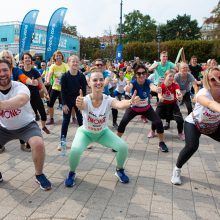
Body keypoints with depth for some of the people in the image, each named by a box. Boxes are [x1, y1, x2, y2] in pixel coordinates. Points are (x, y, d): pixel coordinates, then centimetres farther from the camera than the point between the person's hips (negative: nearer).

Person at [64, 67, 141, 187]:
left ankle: (119, 170, 16)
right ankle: (72, 173, 5)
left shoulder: (108, 99, -27)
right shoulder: (86, 100, -29)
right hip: (85, 132, -2)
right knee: (75, 150, -29)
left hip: (103, 132, 2)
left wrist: (130, 102, -71)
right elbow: (81, 105, -54)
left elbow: (120, 104, -49)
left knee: (123, 147, -16)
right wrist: (79, 104, -78)